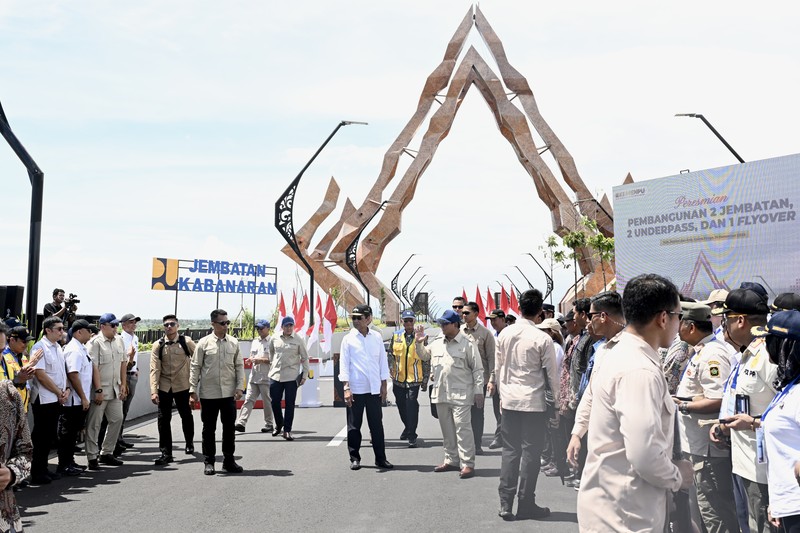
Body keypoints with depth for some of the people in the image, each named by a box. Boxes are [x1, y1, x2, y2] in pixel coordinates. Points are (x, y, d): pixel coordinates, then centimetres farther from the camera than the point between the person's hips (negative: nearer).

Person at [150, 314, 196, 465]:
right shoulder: (158, 346, -2)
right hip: (164, 387, 1)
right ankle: (166, 453, 9)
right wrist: (153, 391, -15)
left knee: (186, 416, 12)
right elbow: (154, 369, -7)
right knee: (163, 419, 0)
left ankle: (189, 443, 38)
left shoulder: (186, 342, -6)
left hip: (182, 386, -1)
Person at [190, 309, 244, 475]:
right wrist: (193, 389, -4)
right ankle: (209, 462, 17)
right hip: (208, 393, -2)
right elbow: (196, 367, 0)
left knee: (229, 427, 7)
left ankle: (228, 460, 19)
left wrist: (239, 387, 0)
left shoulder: (234, 343, 4)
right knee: (209, 428, 7)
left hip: (229, 393, 2)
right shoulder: (204, 343, -3)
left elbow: (239, 366, 7)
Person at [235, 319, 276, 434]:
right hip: (254, 376, 6)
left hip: (266, 377, -6)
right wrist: (251, 359, 3)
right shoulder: (255, 341, 17)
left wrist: (262, 360, -17)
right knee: (249, 399, 0)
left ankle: (269, 424, 13)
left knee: (267, 401, 3)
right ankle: (241, 423, -4)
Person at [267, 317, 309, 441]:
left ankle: (287, 430, 8)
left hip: (292, 377, -2)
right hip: (275, 375, 2)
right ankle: (278, 424, 30)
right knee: (275, 402, 7)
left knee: (289, 404, 0)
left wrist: (304, 375, -1)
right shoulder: (274, 339, 5)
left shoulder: (298, 340, -2)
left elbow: (305, 358, 3)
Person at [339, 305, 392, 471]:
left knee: (377, 425, 6)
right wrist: (346, 387, -11)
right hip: (355, 389, -2)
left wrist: (384, 385, 7)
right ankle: (355, 458, 15)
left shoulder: (377, 337, 7)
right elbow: (344, 364, -3)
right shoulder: (348, 339, 0)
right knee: (354, 426, 4)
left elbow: (383, 361, 11)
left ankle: (380, 458, 14)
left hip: (374, 389, 2)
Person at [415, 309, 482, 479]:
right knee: (447, 429, 14)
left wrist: (479, 391, -9)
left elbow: (477, 369, -6)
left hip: (460, 395, -6)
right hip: (441, 394, 7)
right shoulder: (437, 342, 10)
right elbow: (424, 356, 24)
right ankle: (451, 460, 25)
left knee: (462, 428, -8)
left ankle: (467, 464, -3)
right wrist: (419, 343, 5)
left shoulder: (467, 344, -7)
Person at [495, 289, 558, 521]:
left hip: (509, 400, 4)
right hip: (534, 402, -4)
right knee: (530, 453, 5)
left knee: (510, 450, 10)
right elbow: (552, 374, -7)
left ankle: (506, 504, 10)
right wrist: (556, 399, 7)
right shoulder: (543, 339, -13)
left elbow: (499, 368, 8)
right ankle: (525, 504, 11)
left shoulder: (504, 334, 0)